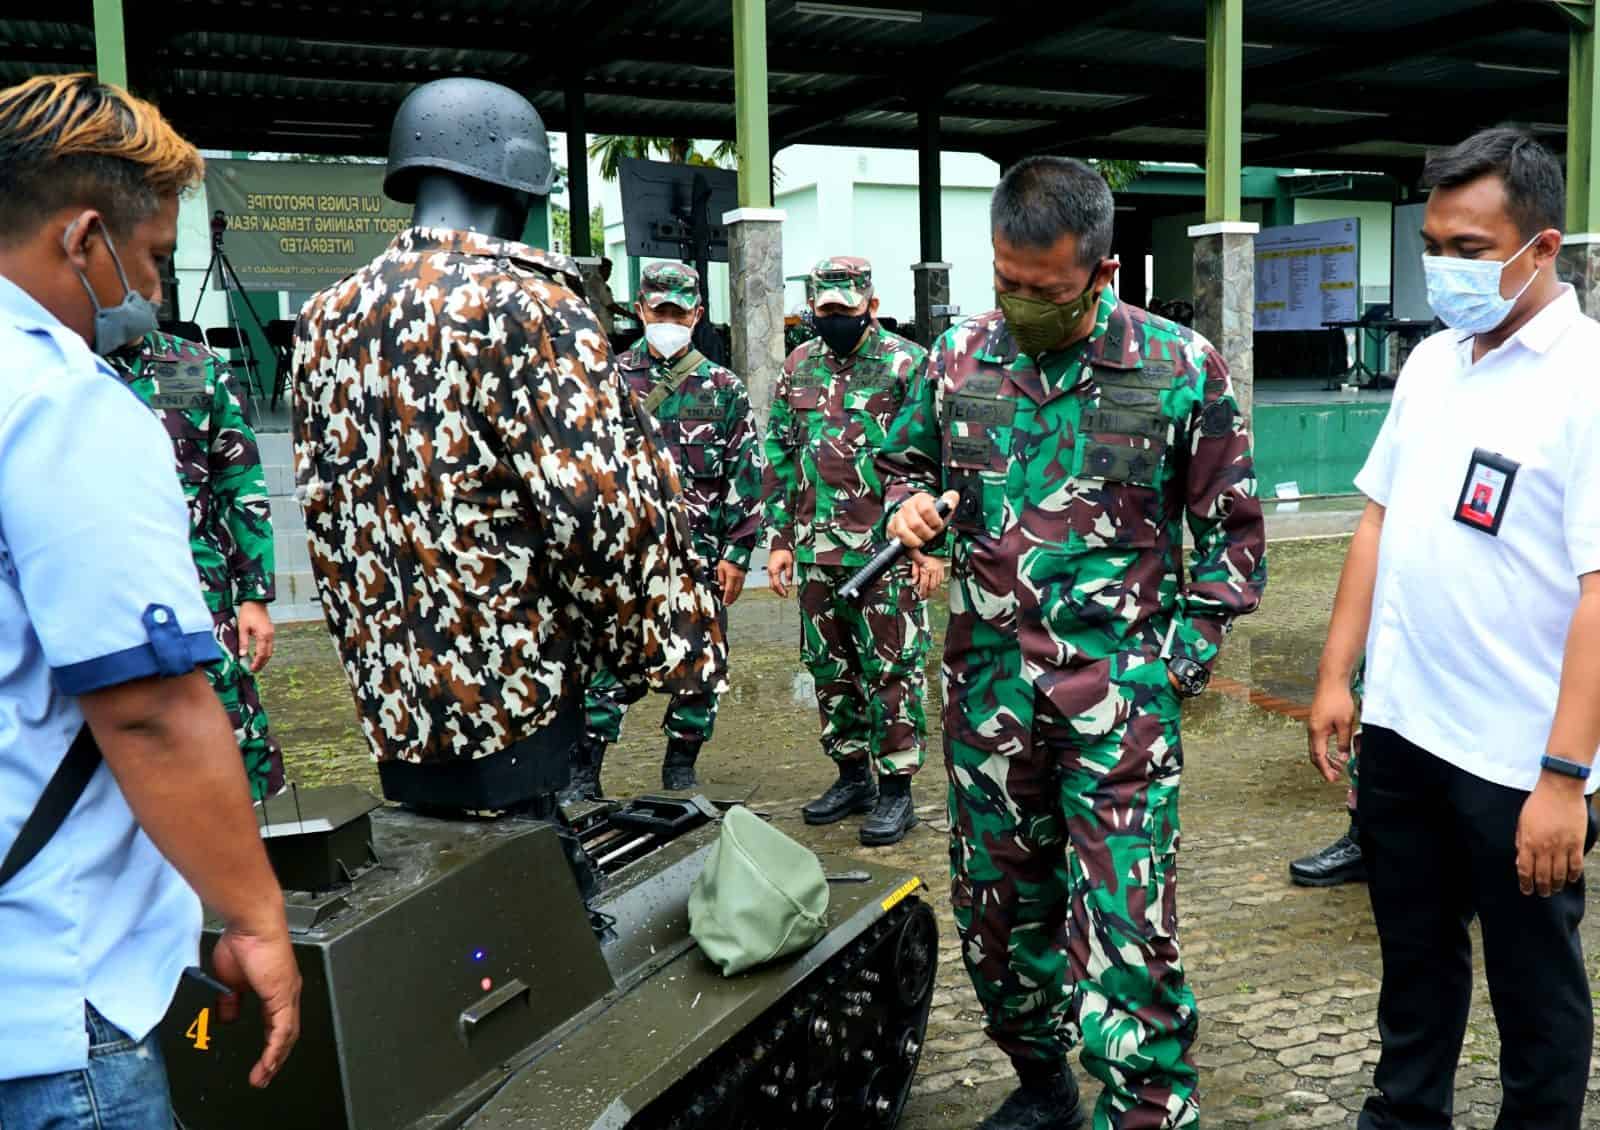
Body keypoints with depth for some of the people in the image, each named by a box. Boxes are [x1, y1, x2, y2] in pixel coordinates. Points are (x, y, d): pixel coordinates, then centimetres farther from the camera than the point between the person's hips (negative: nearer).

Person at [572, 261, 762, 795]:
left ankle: (681, 770, 24)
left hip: (698, 555, 1)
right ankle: (583, 774, 8)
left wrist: (736, 554, -2)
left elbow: (745, 475, 3)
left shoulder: (723, 389, 5)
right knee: (608, 661, -3)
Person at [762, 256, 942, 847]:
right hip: (817, 551, 6)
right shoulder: (798, 368, 11)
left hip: (888, 552, -6)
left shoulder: (907, 365, -5)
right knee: (830, 668, 13)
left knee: (891, 671, -1)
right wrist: (781, 539, 11)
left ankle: (896, 790, 9)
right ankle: (851, 776, 28)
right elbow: (779, 459, 15)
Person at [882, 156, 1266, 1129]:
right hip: (990, 677, 4)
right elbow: (906, 461, 19)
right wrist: (911, 508, -4)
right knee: (997, 902, 15)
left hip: (1121, 686, -4)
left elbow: (1232, 528, 3)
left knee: (1124, 920, -9)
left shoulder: (1182, 368, -5)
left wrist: (1184, 655, -3)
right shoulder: (959, 356, 3)